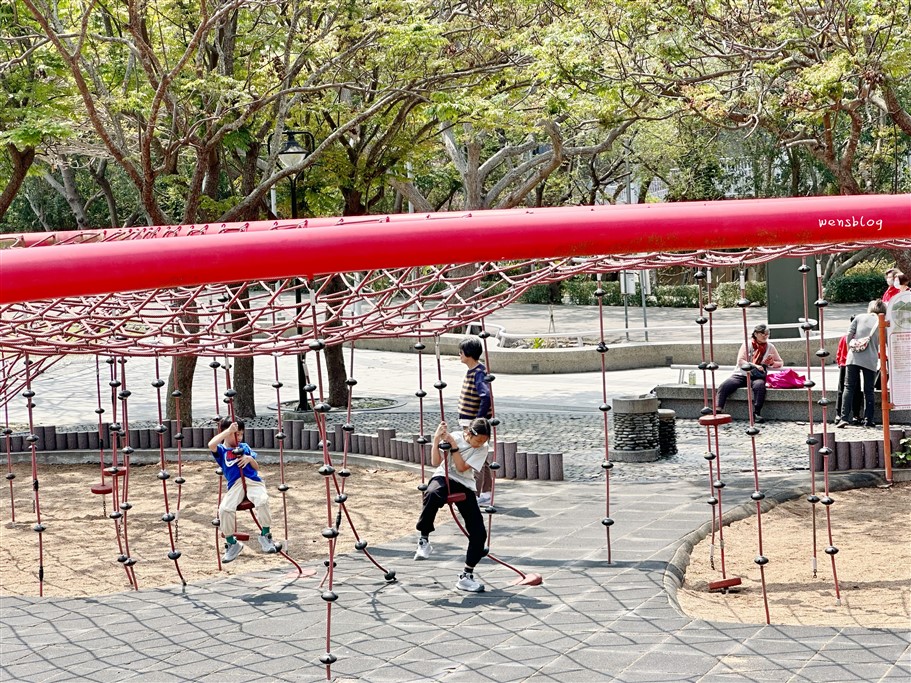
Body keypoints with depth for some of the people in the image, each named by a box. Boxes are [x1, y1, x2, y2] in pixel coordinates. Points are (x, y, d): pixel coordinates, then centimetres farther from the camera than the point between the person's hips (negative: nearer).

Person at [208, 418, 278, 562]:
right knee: (224, 509, -27)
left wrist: (250, 459, 0)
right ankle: (232, 543, -4)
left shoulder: (245, 447, 24)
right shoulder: (221, 450, 13)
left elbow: (257, 468, 23)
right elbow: (211, 445, -13)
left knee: (262, 501, -32)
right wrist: (228, 430, -11)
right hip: (235, 485, -1)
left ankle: (265, 536, -10)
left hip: (253, 481, 1)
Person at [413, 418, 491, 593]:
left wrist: (453, 445, -18)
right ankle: (424, 539, -26)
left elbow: (462, 467, -13)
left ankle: (467, 576, 10)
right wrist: (437, 439, -21)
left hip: (464, 486, 3)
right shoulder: (452, 437, -4)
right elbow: (436, 462, -12)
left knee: (479, 532, -6)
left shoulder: (482, 449, 0)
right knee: (432, 493, -43)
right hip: (443, 478, -3)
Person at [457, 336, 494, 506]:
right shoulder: (472, 371, 11)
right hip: (470, 423, 10)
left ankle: (474, 496, 0)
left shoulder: (479, 373, -19)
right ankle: (486, 493, 22)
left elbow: (486, 396, -30)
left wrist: (479, 419, -25)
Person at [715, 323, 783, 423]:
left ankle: (756, 413, -34)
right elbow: (740, 361, -3)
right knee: (724, 386, -26)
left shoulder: (770, 347, 12)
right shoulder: (747, 345, 7)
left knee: (759, 385, -37)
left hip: (757, 377, 0)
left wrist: (772, 363, -4)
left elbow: (780, 362, 19)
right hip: (741, 374, 0)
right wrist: (754, 366, -17)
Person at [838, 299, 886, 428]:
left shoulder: (859, 317, 10)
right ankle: (868, 420, 7)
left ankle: (844, 418, -9)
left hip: (854, 358, 1)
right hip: (871, 359, 0)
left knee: (849, 387, 1)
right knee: (868, 390, 9)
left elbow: (849, 334, 4)